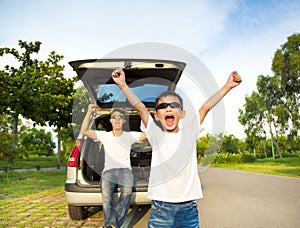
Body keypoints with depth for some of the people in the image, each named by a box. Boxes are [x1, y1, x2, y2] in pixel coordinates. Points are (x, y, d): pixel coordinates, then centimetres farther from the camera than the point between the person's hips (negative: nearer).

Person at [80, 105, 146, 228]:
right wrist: (89, 112, -2)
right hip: (108, 171, 1)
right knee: (106, 196, -28)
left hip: (125, 169, -1)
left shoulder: (130, 136, 12)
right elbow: (84, 131, 5)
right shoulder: (104, 135, 14)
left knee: (127, 193, -31)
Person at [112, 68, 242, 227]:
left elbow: (206, 107, 2)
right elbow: (140, 108, -9)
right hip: (161, 204, -1)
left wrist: (228, 86, 3)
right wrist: (122, 85, -14)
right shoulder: (156, 134, -1)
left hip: (188, 204, 2)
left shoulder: (189, 131, 3)